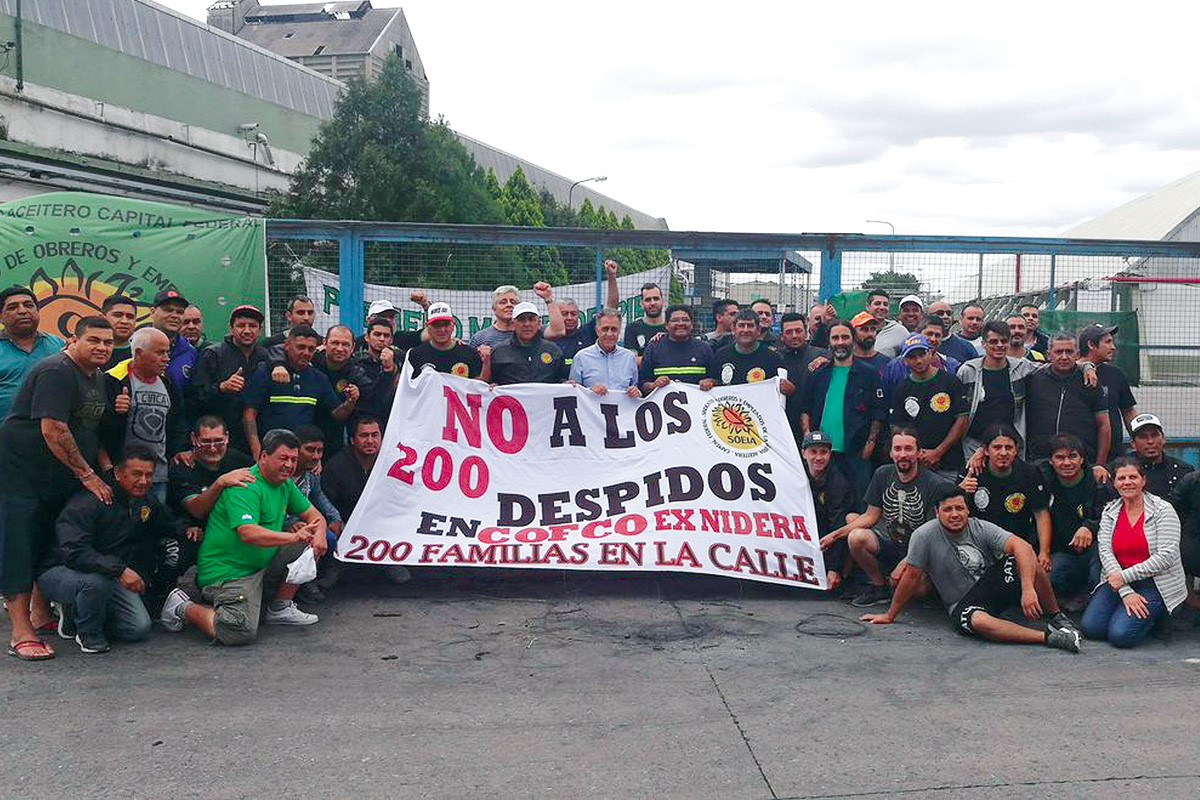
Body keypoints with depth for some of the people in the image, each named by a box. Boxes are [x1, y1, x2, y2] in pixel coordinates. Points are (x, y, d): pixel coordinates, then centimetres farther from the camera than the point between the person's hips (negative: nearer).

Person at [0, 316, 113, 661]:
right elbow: (53, 430, -24)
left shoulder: (99, 379, 12)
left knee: (51, 547, 15)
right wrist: (87, 475, -20)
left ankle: (41, 613, 30)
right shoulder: (56, 372, -17)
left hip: (60, 480, 9)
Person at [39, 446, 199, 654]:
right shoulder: (89, 502, -24)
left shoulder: (147, 500, 1)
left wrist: (186, 530, -2)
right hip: (60, 571, -7)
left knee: (140, 628, -8)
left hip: (110, 576, 7)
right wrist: (120, 570, -41)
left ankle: (76, 612, 16)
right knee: (98, 580, -40)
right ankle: (88, 633, -9)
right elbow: (74, 552, -33)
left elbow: (167, 521, 22)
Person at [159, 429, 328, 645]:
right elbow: (249, 534, -33)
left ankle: (280, 609, 9)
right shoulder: (245, 487, -20)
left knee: (311, 546, -1)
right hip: (226, 573, -9)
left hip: (262, 566, 9)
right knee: (242, 633, -25)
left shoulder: (285, 485, 9)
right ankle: (182, 608, -1)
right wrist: (294, 537, -29)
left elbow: (314, 516, 15)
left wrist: (319, 534, -9)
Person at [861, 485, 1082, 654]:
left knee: (1026, 560, -26)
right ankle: (1047, 637, -37)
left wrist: (1028, 590, -38)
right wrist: (890, 616, 3)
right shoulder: (924, 536, -12)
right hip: (963, 605, -2)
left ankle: (1056, 617, -8)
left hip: (995, 585, 2)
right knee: (978, 621, -39)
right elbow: (911, 577, -3)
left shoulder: (981, 528, -9)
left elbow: (1022, 547, -23)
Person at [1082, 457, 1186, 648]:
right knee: (1091, 627, -15)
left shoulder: (1163, 510, -5)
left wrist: (1126, 576, -16)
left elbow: (1166, 556, -13)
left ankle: (1150, 615, 9)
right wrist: (1126, 592, -17)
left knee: (1121, 634, -22)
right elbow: (1105, 551, -4)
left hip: (1156, 584, -4)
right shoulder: (1110, 512, 7)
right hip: (1119, 582, 4)